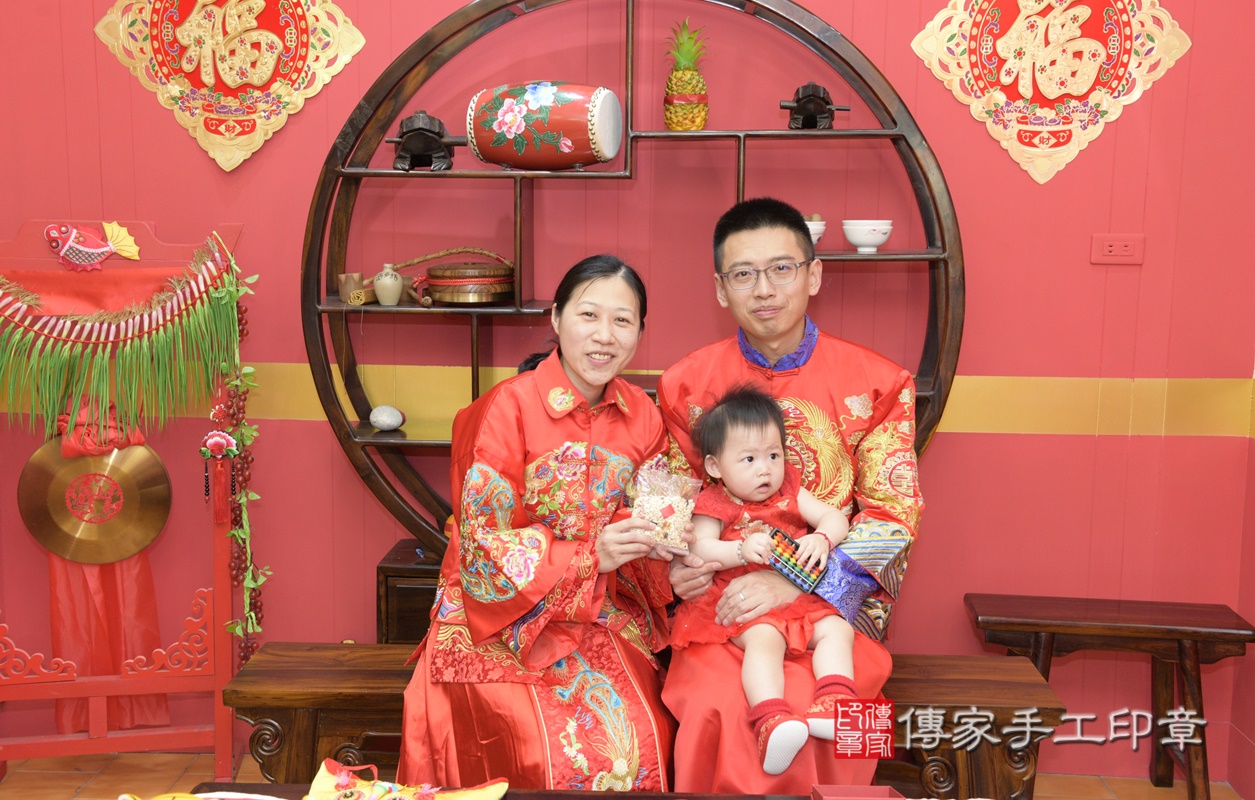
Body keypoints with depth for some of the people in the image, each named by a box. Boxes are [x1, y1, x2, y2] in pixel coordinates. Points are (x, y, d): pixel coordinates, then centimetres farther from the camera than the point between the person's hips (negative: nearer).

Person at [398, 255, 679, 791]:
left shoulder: (641, 416, 2)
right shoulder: (509, 409, -13)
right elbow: (483, 548, -12)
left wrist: (653, 540, -13)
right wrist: (592, 554, -23)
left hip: (604, 619, 4)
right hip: (505, 618, -4)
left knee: (644, 744, -17)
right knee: (567, 752, -23)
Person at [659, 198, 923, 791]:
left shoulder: (875, 384, -1)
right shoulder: (687, 384, 5)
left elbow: (893, 515, -3)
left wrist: (793, 583, -16)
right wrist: (679, 567, -9)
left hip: (836, 606, -1)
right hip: (721, 609, 1)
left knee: (794, 707, -29)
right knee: (716, 704, -28)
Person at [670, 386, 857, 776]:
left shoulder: (790, 492, 14)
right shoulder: (714, 505, 2)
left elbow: (835, 517, 8)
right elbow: (699, 548, -12)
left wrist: (822, 539, -16)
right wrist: (741, 550, -29)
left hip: (801, 597, 5)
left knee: (837, 629, -18)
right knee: (764, 639, -33)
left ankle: (832, 705, -30)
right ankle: (771, 722, -48)